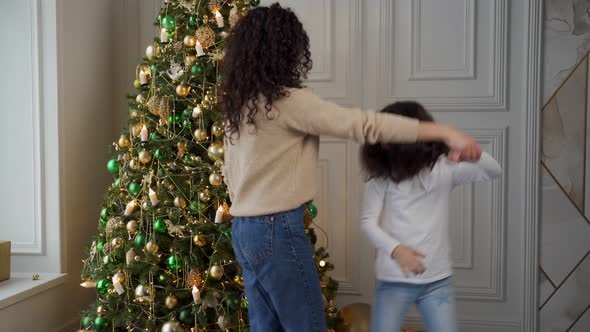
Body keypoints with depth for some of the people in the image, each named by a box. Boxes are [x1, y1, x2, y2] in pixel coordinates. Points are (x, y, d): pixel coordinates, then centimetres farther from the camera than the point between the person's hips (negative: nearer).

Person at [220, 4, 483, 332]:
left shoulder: (238, 102, 8)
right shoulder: (288, 101, -17)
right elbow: (362, 124, -22)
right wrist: (446, 132, -21)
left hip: (244, 228, 9)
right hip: (278, 230, -8)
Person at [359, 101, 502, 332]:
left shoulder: (444, 168, -3)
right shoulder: (382, 174, -4)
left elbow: (493, 172, -11)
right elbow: (367, 221, -8)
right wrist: (395, 249, -25)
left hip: (438, 279, 1)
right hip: (395, 279, 0)